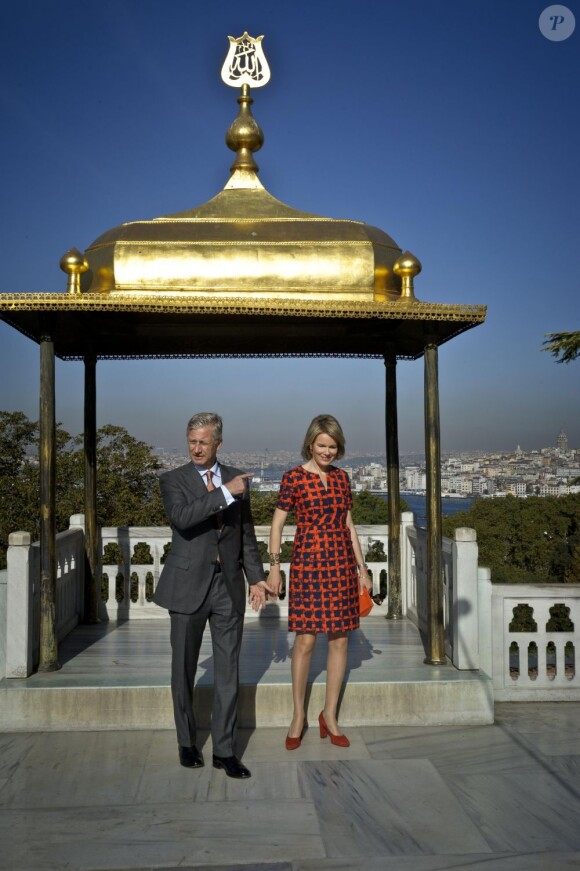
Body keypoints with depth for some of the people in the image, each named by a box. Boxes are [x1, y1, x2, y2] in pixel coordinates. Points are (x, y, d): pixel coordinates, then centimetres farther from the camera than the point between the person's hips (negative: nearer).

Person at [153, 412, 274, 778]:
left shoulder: (237, 478, 6)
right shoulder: (173, 480, -2)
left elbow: (247, 534, 12)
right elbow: (182, 517, -23)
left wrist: (256, 578, 7)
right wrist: (226, 493, -24)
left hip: (229, 586, 2)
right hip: (189, 586, -2)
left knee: (228, 672, 5)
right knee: (184, 670, 11)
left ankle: (225, 749, 17)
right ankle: (187, 742, 31)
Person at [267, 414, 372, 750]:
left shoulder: (342, 477, 9)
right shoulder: (294, 477, -4)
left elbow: (349, 525, 13)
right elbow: (278, 523, -1)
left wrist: (362, 568, 12)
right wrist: (274, 566, -7)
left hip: (341, 564, 5)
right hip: (308, 562, -4)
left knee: (340, 640, 7)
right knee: (305, 641, -1)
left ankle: (330, 715, 21)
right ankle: (299, 716, 17)